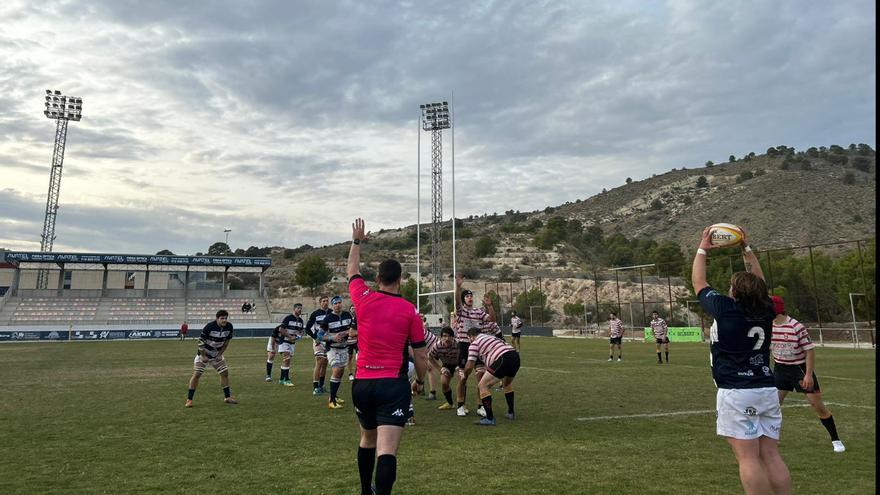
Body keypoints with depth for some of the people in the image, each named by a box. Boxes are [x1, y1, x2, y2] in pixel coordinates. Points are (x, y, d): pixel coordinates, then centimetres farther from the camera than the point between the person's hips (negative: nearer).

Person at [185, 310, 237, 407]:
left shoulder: (229, 327, -12)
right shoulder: (210, 326, -26)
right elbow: (201, 341, -19)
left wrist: (220, 354, 0)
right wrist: (203, 356, -15)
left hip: (217, 355, 5)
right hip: (204, 353, -5)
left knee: (225, 373, 3)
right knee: (196, 374, -10)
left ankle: (227, 397, 13)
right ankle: (189, 399, -1)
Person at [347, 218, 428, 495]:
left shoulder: (363, 299, -1)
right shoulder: (409, 311, -5)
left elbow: (352, 270, 21)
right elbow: (420, 356, 2)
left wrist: (357, 241, 33)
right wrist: (420, 380, 19)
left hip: (362, 384, 4)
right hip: (394, 385, -4)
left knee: (367, 439, 26)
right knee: (387, 450, -9)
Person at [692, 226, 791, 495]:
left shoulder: (725, 309, -10)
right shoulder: (765, 310, 2)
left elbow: (698, 282, 4)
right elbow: (758, 280, 20)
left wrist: (702, 249, 16)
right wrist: (747, 248, 25)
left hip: (736, 393, -6)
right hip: (767, 390, 6)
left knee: (748, 457, -4)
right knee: (771, 455, 9)